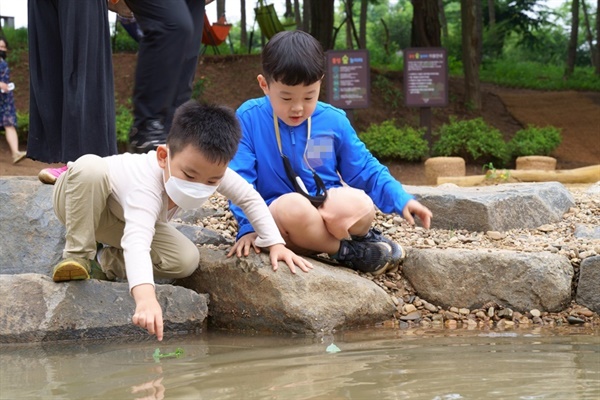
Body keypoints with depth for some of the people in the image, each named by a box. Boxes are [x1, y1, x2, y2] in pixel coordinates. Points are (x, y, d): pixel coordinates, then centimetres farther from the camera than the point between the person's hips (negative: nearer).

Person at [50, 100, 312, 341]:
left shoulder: (209, 168, -27)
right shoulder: (146, 187, -46)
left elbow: (250, 199, -9)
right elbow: (136, 242, -61)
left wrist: (275, 243, -17)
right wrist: (145, 297, -77)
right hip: (77, 199, -6)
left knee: (186, 261, -20)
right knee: (90, 166, -42)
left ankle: (108, 262, 4)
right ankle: (78, 254, -22)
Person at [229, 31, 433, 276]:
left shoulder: (334, 121, 2)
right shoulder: (249, 118, -6)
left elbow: (366, 171, 10)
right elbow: (241, 178, -7)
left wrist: (402, 200, -4)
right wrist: (249, 226, -19)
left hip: (330, 211, 2)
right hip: (278, 219, -2)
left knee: (357, 204, -34)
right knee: (292, 206, -38)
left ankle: (363, 238, 1)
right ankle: (348, 251, -15)